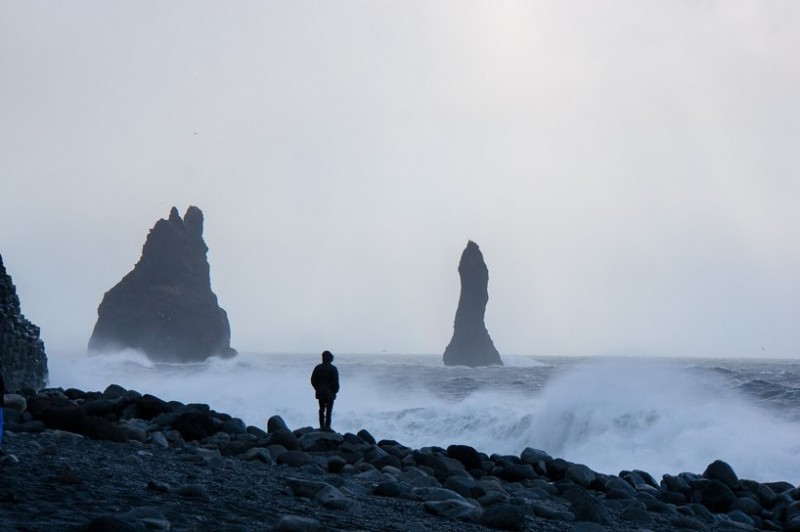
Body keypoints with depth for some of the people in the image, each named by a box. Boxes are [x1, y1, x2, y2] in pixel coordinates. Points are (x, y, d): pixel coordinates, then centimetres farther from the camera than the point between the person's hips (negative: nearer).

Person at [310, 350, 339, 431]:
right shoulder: (333, 368, -10)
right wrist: (335, 390, 3)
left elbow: (313, 380, 6)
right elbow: (336, 382, -11)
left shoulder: (318, 368, 3)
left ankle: (322, 426, 11)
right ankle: (327, 426, -3)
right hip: (330, 393, -4)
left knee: (321, 409, 10)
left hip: (320, 393, 4)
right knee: (328, 410, 0)